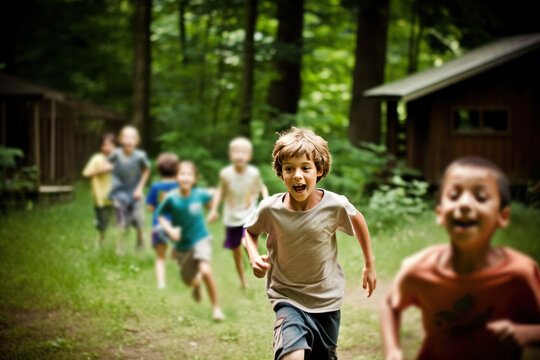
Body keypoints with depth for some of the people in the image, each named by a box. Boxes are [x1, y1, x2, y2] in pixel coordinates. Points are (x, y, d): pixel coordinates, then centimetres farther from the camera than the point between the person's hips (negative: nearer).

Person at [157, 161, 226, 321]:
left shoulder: (200, 194, -15)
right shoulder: (171, 198, -18)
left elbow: (210, 198, 9)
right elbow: (160, 215, -5)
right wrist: (169, 230, -19)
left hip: (200, 239, -1)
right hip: (182, 245, 2)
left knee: (205, 271, -26)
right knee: (190, 281, 14)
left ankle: (216, 308, -9)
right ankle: (197, 285, 55)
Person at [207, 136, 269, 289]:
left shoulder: (253, 173, -15)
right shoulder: (226, 174, -15)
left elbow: (261, 187, 4)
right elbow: (221, 190, 3)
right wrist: (214, 209, -2)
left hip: (249, 215, -2)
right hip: (232, 218, 2)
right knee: (236, 252, 13)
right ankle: (243, 281, 33)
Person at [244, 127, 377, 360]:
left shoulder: (335, 205, -15)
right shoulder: (270, 209, -15)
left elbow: (357, 219, 9)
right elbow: (250, 230, 8)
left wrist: (369, 265, 16)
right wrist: (254, 257, -12)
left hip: (327, 299, 2)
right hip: (287, 299, -2)